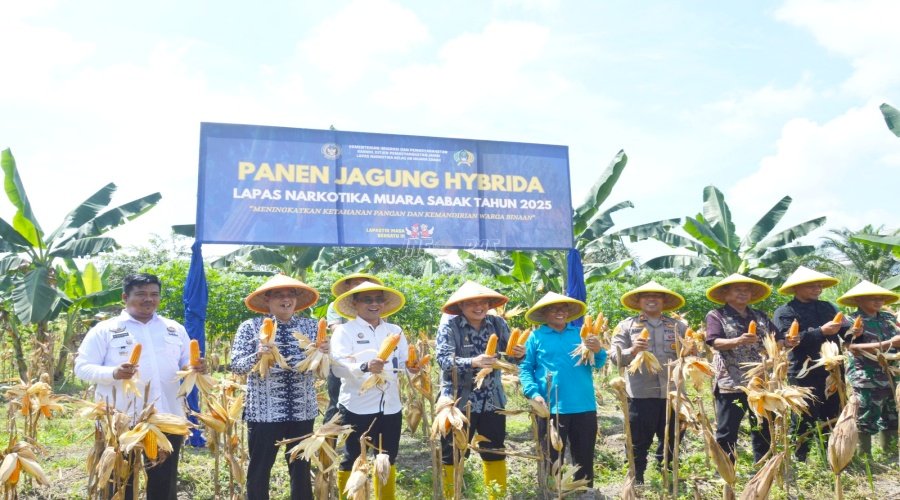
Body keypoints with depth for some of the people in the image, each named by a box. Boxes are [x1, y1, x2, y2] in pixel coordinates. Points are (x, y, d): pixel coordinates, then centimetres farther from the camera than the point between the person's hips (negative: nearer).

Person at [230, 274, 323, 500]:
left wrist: (323, 354, -16)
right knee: (259, 470, 9)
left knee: (301, 470, 13)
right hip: (263, 411, -2)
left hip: (302, 411, 3)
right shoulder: (250, 327, -3)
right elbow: (236, 365, -9)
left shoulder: (311, 326, 5)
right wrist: (257, 356, -27)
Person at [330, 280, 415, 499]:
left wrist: (412, 366, -17)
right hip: (357, 406, -4)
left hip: (390, 406, 5)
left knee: (387, 460, 15)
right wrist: (365, 367, -36)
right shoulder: (344, 330, -4)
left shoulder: (395, 331, 11)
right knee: (351, 461, 5)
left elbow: (404, 361, 6)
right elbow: (338, 366, -18)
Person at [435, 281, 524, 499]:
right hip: (458, 401, -4)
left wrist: (518, 354, -19)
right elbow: (443, 359, -21)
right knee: (451, 456, 7)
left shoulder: (498, 324, 1)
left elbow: (509, 356, 5)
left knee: (495, 454, 17)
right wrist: (472, 362, -36)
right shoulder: (450, 327, -11)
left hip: (492, 401, 4)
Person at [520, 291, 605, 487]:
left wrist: (598, 351, -15)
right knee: (552, 459, 7)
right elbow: (525, 368, 0)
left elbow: (597, 364, 7)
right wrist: (534, 393, -14)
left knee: (584, 458, 12)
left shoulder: (581, 333, 10)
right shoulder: (536, 337, 3)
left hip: (584, 407, 3)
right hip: (551, 408, -3)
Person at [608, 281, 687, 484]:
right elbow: (615, 356, -2)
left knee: (670, 440, 12)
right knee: (639, 442, 4)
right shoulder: (626, 326, 5)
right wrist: (632, 350, -22)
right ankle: (637, 482, 16)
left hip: (671, 392, 3)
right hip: (641, 394, -3)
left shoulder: (678, 326, 13)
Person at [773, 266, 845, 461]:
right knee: (806, 421, 2)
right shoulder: (784, 312, -4)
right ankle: (800, 460, 16)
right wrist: (821, 331, -24)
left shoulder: (828, 307, 15)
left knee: (832, 419, 13)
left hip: (832, 372, 6)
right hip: (804, 375, -6)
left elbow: (845, 330, 10)